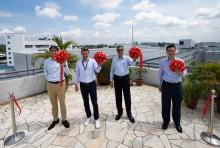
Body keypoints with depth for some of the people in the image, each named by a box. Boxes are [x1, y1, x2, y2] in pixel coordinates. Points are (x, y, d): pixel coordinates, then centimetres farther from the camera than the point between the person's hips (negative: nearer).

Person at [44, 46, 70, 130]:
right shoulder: (46, 62, 2)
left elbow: (66, 72, -8)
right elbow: (45, 73, 13)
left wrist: (64, 64, -24)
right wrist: (49, 79, 7)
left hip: (60, 83, -2)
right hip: (50, 84, 2)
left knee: (62, 103, 8)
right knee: (53, 104, 15)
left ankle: (64, 119, 24)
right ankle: (55, 120, 32)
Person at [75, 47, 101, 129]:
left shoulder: (92, 61, -7)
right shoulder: (78, 62, 2)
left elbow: (97, 71, -18)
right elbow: (77, 73, 8)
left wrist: (99, 65, -38)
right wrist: (76, 84, 8)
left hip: (91, 84, -2)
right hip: (83, 85, 3)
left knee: (94, 102, 3)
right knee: (86, 102, 14)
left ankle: (97, 119, 19)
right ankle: (88, 117, 34)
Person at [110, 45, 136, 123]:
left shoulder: (127, 58, -3)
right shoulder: (114, 59, 3)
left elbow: (132, 63, -22)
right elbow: (112, 70, 7)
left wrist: (134, 59, -45)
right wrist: (111, 80, 7)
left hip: (125, 78, -1)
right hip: (117, 79, 2)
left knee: (127, 96, 5)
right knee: (118, 97, 10)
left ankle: (129, 113, 21)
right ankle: (119, 112, 28)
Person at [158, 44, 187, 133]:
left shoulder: (180, 61, -5)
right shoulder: (162, 61, -2)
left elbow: (184, 72, -3)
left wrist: (180, 72, -27)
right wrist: (160, 84, 11)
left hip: (177, 85, 0)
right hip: (166, 85, 0)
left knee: (177, 105, 11)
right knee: (165, 105, 9)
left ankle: (177, 123, 32)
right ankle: (166, 121, 31)